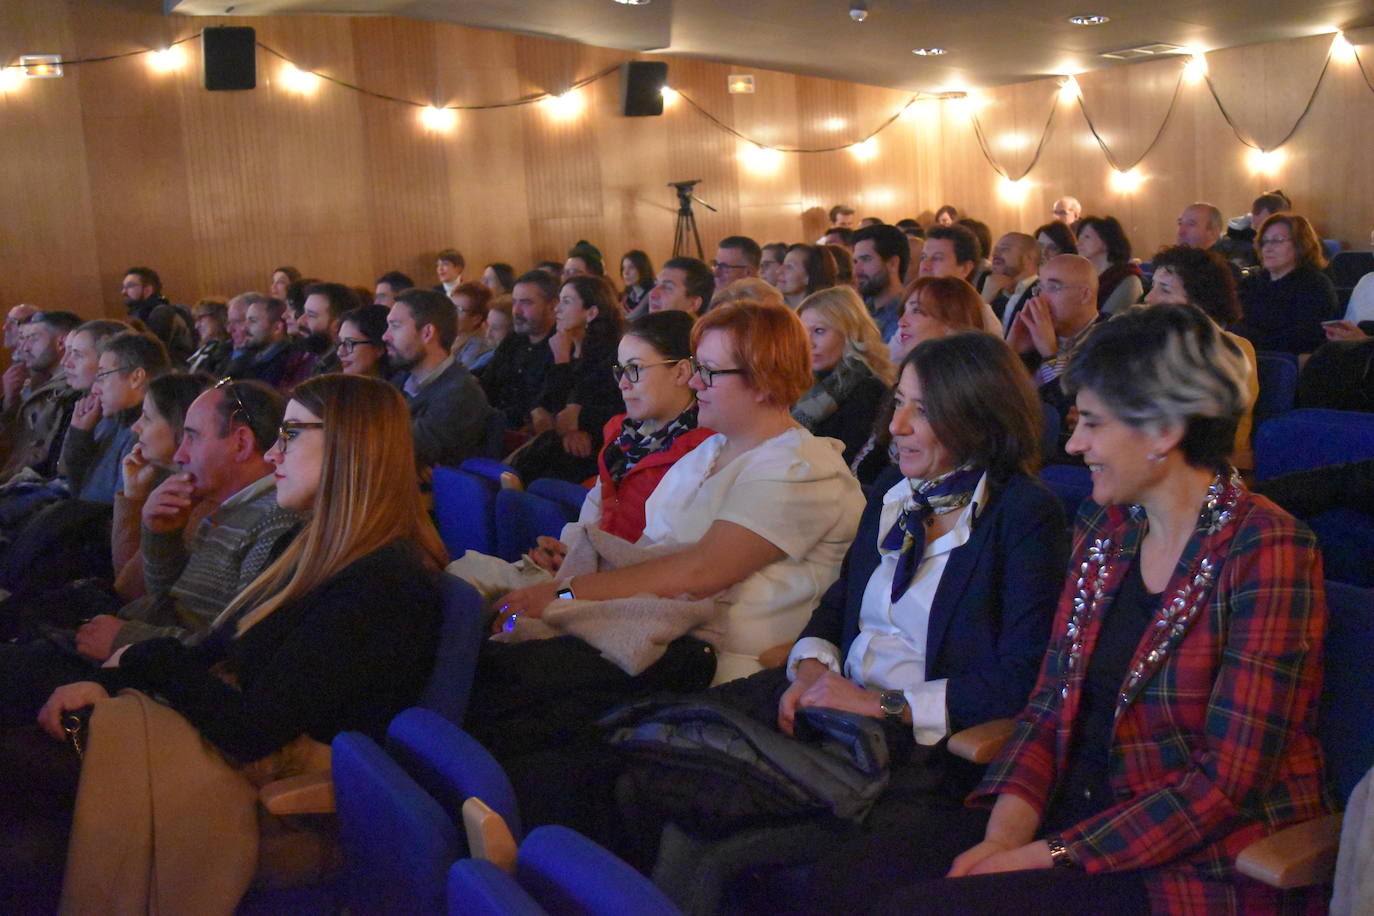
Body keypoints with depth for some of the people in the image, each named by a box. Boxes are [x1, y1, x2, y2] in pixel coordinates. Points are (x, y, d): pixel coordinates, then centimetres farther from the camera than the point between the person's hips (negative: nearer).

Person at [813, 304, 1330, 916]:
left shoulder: (1266, 552, -14)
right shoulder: (1101, 529, 9)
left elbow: (1225, 782, -17)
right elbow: (1049, 705, 8)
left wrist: (1051, 857, -18)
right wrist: (1005, 832, -9)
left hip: (1203, 864, -6)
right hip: (1073, 813, 6)